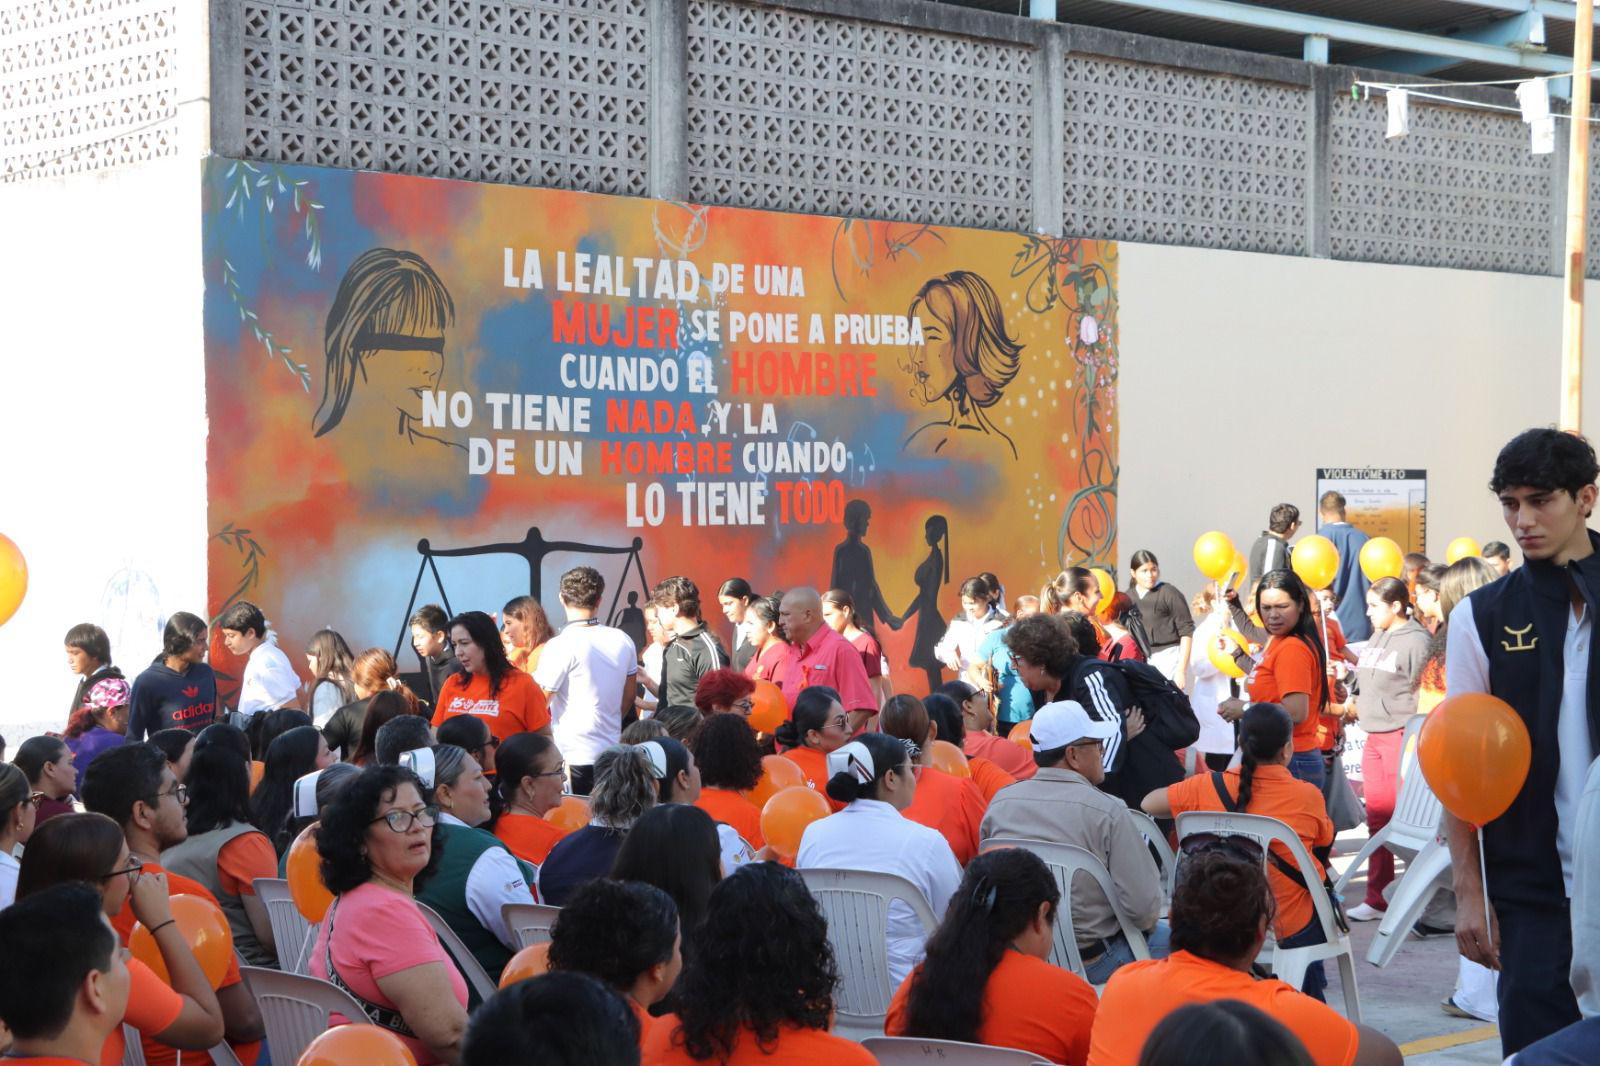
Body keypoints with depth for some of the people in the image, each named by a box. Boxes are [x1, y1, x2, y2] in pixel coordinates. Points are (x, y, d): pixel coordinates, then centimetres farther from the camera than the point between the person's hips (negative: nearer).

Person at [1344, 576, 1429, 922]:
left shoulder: (1415, 641, -9)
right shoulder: (1376, 639, 16)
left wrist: (1415, 738, -15)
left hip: (1401, 736, -8)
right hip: (1373, 738, 8)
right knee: (1377, 819, 9)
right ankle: (1376, 898, 14)